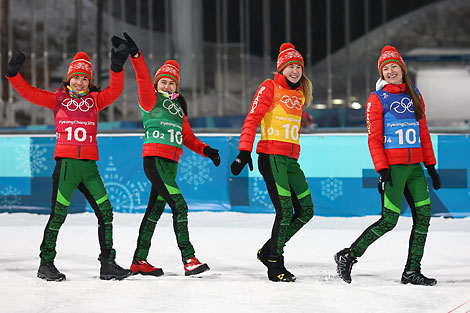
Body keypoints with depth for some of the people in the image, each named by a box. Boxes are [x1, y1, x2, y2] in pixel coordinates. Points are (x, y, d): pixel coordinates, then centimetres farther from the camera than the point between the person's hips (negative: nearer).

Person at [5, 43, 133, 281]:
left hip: (89, 164, 3)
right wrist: (13, 74, -12)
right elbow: (30, 93, 1)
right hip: (66, 162, -3)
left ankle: (107, 263, 8)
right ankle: (46, 263, 3)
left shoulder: (95, 99, 13)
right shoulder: (58, 99, 8)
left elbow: (114, 91, -3)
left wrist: (117, 68, -17)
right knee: (59, 213, -7)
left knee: (105, 212, 0)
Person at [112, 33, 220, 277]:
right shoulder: (151, 100, 1)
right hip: (154, 159, -8)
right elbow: (143, 80, -17)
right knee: (179, 206, -15)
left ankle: (139, 261, 17)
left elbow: (187, 137, 20)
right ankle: (189, 259, -16)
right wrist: (135, 55, -31)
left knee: (155, 210, 11)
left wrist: (206, 150, 4)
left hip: (171, 164, 8)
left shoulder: (177, 107, 21)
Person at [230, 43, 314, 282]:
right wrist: (244, 151, -19)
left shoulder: (300, 93, 17)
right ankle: (274, 265, -5)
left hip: (290, 159, 8)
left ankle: (268, 251, 16)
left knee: (306, 210, 5)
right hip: (271, 156, -8)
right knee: (285, 210, -14)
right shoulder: (270, 88, -3)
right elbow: (252, 119, -10)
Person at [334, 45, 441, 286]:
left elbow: (423, 133, 18)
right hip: (393, 166, -6)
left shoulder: (414, 95, 14)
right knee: (389, 220, -9)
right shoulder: (377, 99, -1)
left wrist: (431, 166, 14)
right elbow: (374, 138, -6)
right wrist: (382, 169, -15)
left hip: (414, 166, 6)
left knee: (423, 215, -3)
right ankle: (348, 256, 3)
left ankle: (412, 271, 5)